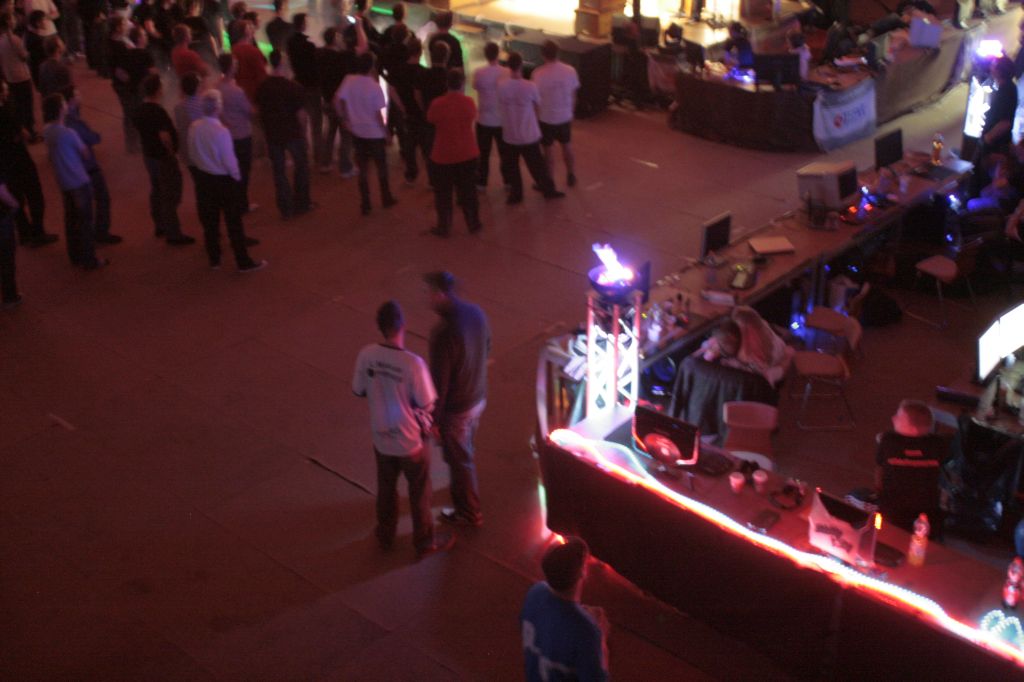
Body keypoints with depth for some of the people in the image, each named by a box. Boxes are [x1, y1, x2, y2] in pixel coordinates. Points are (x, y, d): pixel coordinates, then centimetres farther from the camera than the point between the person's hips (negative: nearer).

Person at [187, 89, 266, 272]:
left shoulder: (194, 127, -10)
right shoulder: (221, 131, -27)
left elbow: (192, 154, 2)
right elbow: (229, 160, -20)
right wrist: (237, 176, -3)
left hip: (203, 177, 6)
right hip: (224, 180, -6)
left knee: (209, 221, 17)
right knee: (234, 223, 5)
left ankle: (214, 260, 28)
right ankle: (244, 262, 13)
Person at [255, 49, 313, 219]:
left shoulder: (262, 87, -5)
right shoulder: (294, 87, -17)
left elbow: (260, 111, 3)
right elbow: (300, 114, -14)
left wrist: (268, 129, 15)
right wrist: (303, 133, -1)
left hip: (272, 135, 3)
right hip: (293, 133, -3)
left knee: (279, 171, 12)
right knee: (302, 166, 17)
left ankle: (286, 208, 15)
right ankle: (301, 204, 22)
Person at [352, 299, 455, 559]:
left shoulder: (366, 355, -17)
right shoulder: (413, 363, -30)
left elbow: (359, 391, -3)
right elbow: (426, 405, -19)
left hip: (381, 438, 4)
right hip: (411, 440, -4)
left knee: (386, 488, 27)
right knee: (419, 493, 19)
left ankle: (385, 536, 46)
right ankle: (425, 542, 37)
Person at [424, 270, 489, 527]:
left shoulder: (442, 333, -34)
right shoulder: (476, 312, -9)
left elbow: (439, 381, -26)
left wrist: (433, 419, -14)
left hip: (456, 408, -8)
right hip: (478, 398, 8)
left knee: (459, 459, 14)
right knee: (463, 451, 31)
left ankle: (469, 513, 32)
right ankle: (462, 489, 55)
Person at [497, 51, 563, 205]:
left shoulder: (501, 86, -14)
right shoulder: (530, 86, -19)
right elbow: (537, 103, -1)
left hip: (510, 135, 1)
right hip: (529, 135, -1)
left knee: (511, 166, 17)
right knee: (537, 165, 15)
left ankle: (515, 194, 25)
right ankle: (549, 190, 29)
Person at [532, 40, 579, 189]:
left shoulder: (538, 74, -20)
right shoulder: (570, 71, -10)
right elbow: (573, 96, 0)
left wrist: (535, 118, 1)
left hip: (546, 119, -3)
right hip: (565, 117, 3)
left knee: (548, 152, 11)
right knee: (567, 147, 24)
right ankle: (571, 177, 38)